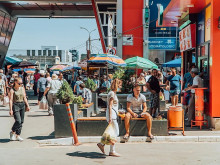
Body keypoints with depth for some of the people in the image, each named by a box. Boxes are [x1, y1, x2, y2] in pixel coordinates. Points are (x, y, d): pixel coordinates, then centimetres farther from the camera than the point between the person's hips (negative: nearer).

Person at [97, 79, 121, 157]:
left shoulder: (113, 93, 18)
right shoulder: (112, 93, -11)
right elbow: (110, 106, -17)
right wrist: (110, 117, -21)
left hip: (113, 115, 10)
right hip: (112, 115, -10)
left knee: (115, 133, 11)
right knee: (114, 133, -6)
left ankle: (102, 144, 16)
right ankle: (112, 151, 0)